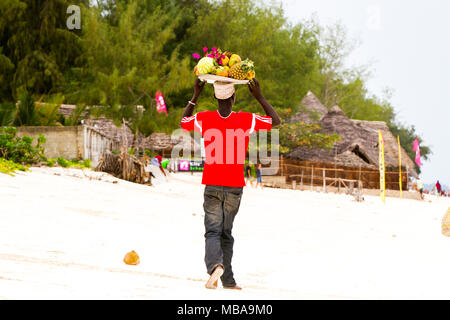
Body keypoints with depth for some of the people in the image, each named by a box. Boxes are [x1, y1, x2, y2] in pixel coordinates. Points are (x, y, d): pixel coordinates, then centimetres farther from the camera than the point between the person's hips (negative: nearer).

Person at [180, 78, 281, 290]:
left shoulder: (204, 119, -6)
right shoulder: (246, 120, -7)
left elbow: (182, 122, 17)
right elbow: (276, 121, 9)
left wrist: (195, 96, 16)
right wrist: (259, 97, 7)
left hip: (212, 185, -1)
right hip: (235, 186, 1)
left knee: (212, 231, -2)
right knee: (226, 233, 14)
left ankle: (214, 264, -32)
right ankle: (228, 280, 14)